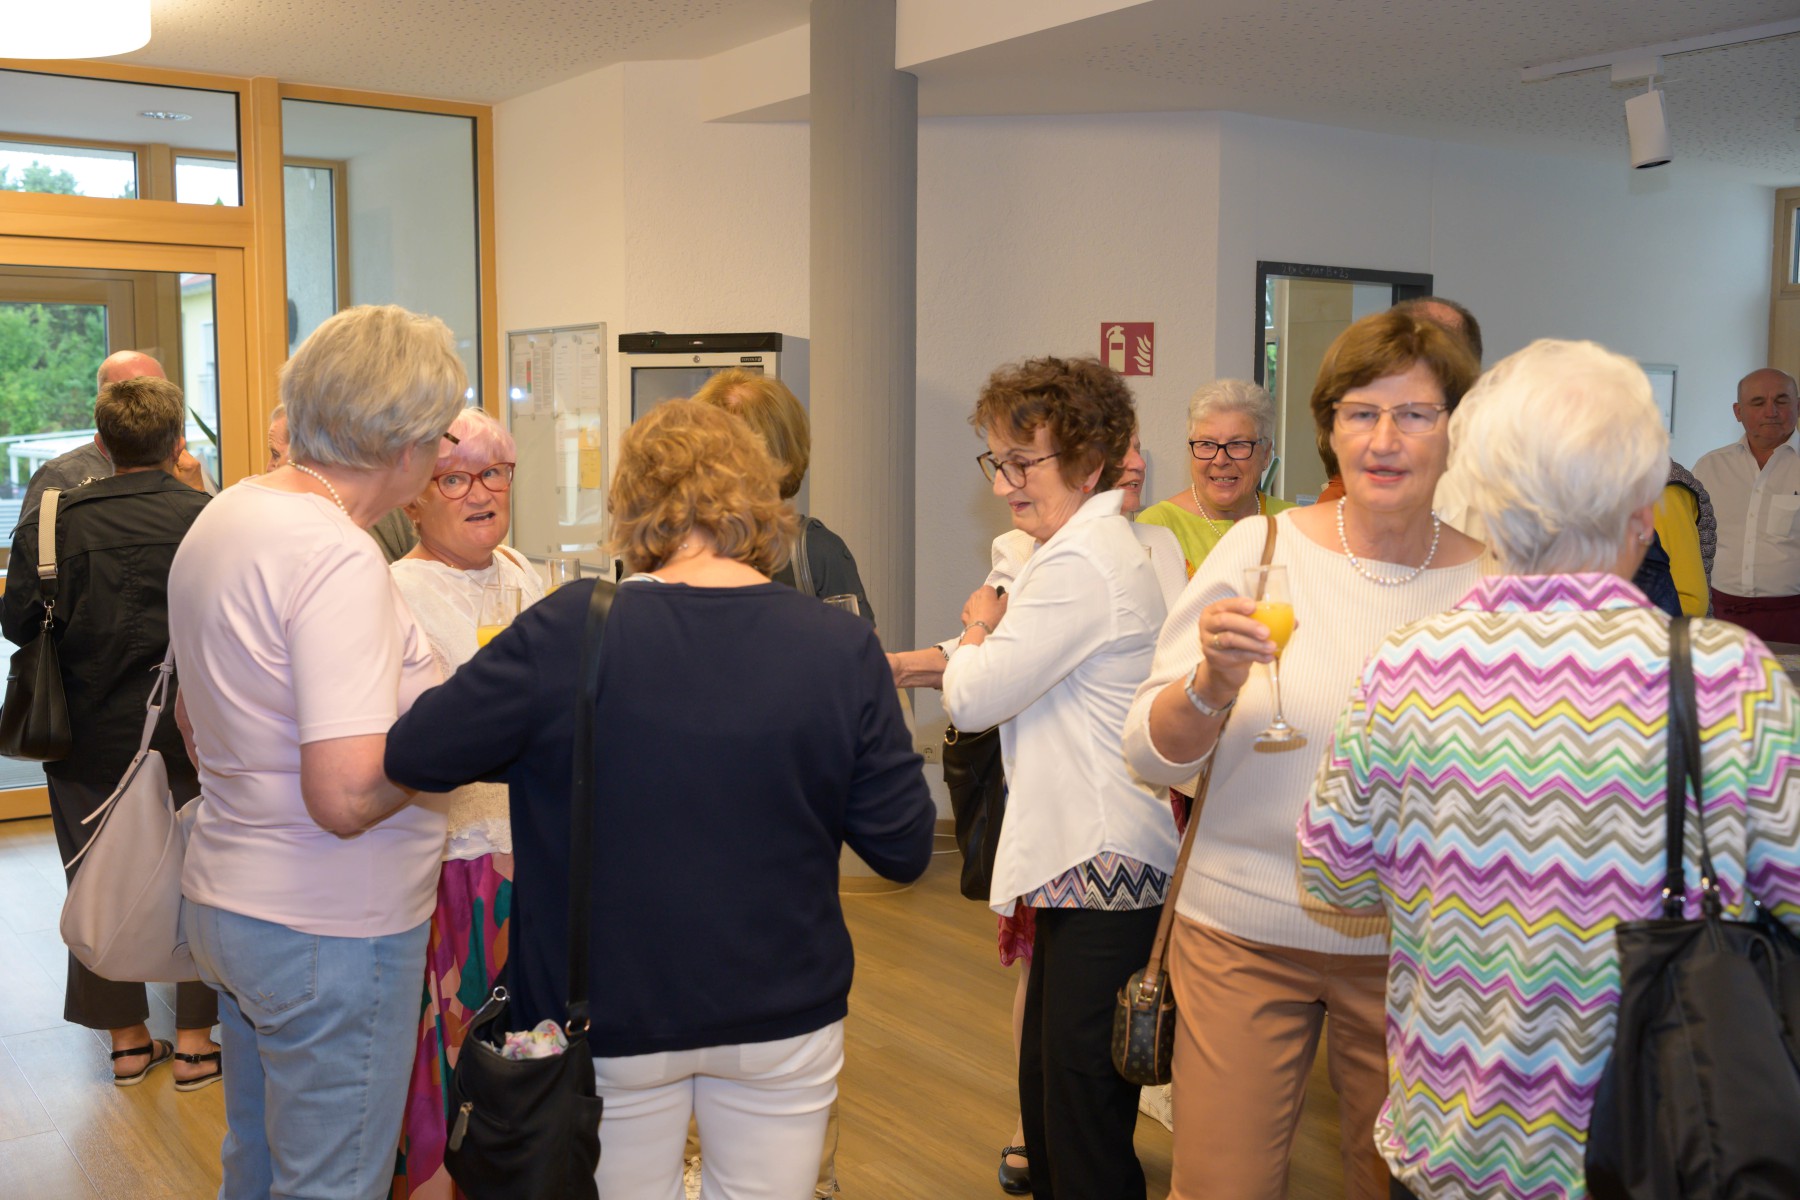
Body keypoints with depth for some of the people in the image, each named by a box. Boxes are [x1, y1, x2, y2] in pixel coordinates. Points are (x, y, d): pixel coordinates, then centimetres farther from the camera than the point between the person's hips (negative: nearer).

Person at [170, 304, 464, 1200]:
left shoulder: (221, 516, 7)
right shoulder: (338, 556, -24)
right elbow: (349, 796, -29)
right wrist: (464, 724, -15)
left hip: (223, 900, 9)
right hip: (329, 929, -9)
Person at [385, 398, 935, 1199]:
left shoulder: (569, 630, -18)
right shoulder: (841, 647, -13)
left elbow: (410, 756, -9)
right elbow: (904, 851, -8)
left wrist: (534, 745, 9)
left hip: (611, 1020, -1)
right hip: (784, 1016, 1)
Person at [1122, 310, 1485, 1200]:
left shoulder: (1491, 582, -3)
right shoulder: (1262, 548, -7)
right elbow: (1151, 755, -7)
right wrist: (1213, 681, -23)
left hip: (1410, 947, 1)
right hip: (1242, 933, -1)